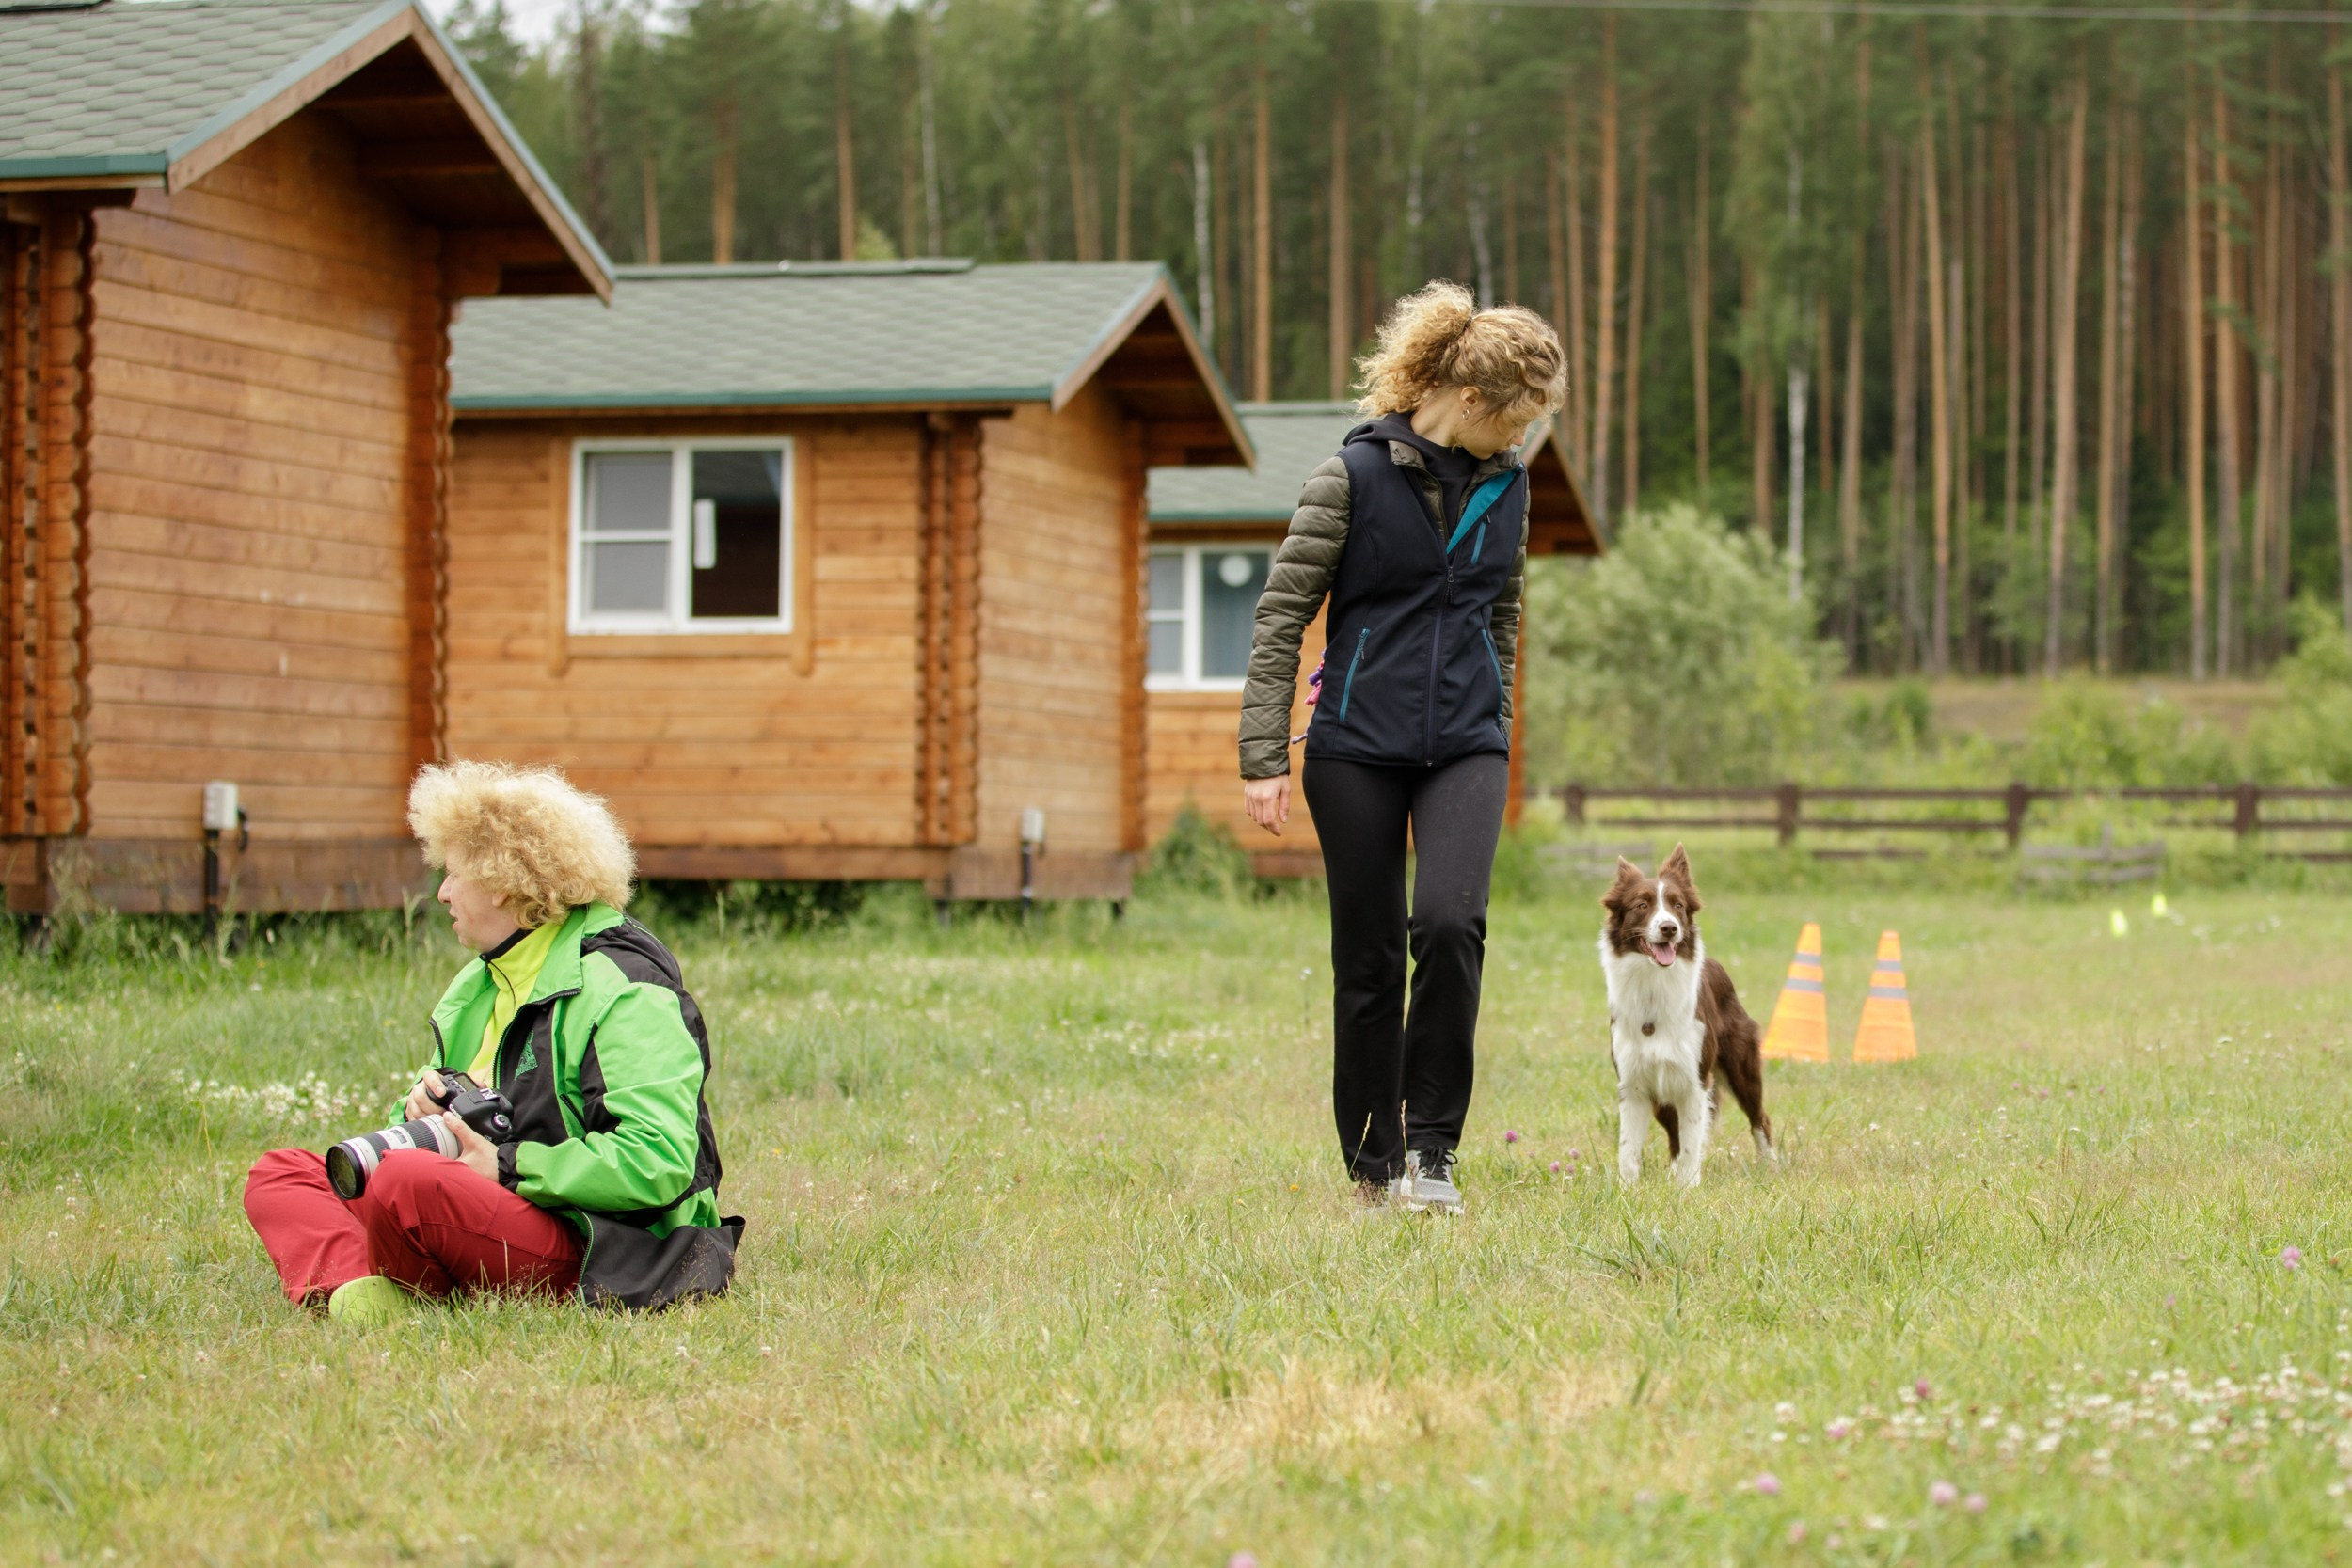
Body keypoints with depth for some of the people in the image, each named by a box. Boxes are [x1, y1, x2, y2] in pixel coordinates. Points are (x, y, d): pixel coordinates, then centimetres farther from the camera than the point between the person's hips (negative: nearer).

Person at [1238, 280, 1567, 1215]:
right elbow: (1281, 615, -6)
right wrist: (1264, 758, -10)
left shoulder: (1504, 485, 8)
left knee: (1450, 923, -19)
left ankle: (1432, 1145, -7)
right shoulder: (1353, 477, -7)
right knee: (1369, 960, 2)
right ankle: (1373, 1163, 17)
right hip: (1358, 746, -3)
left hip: (1464, 747, 3)